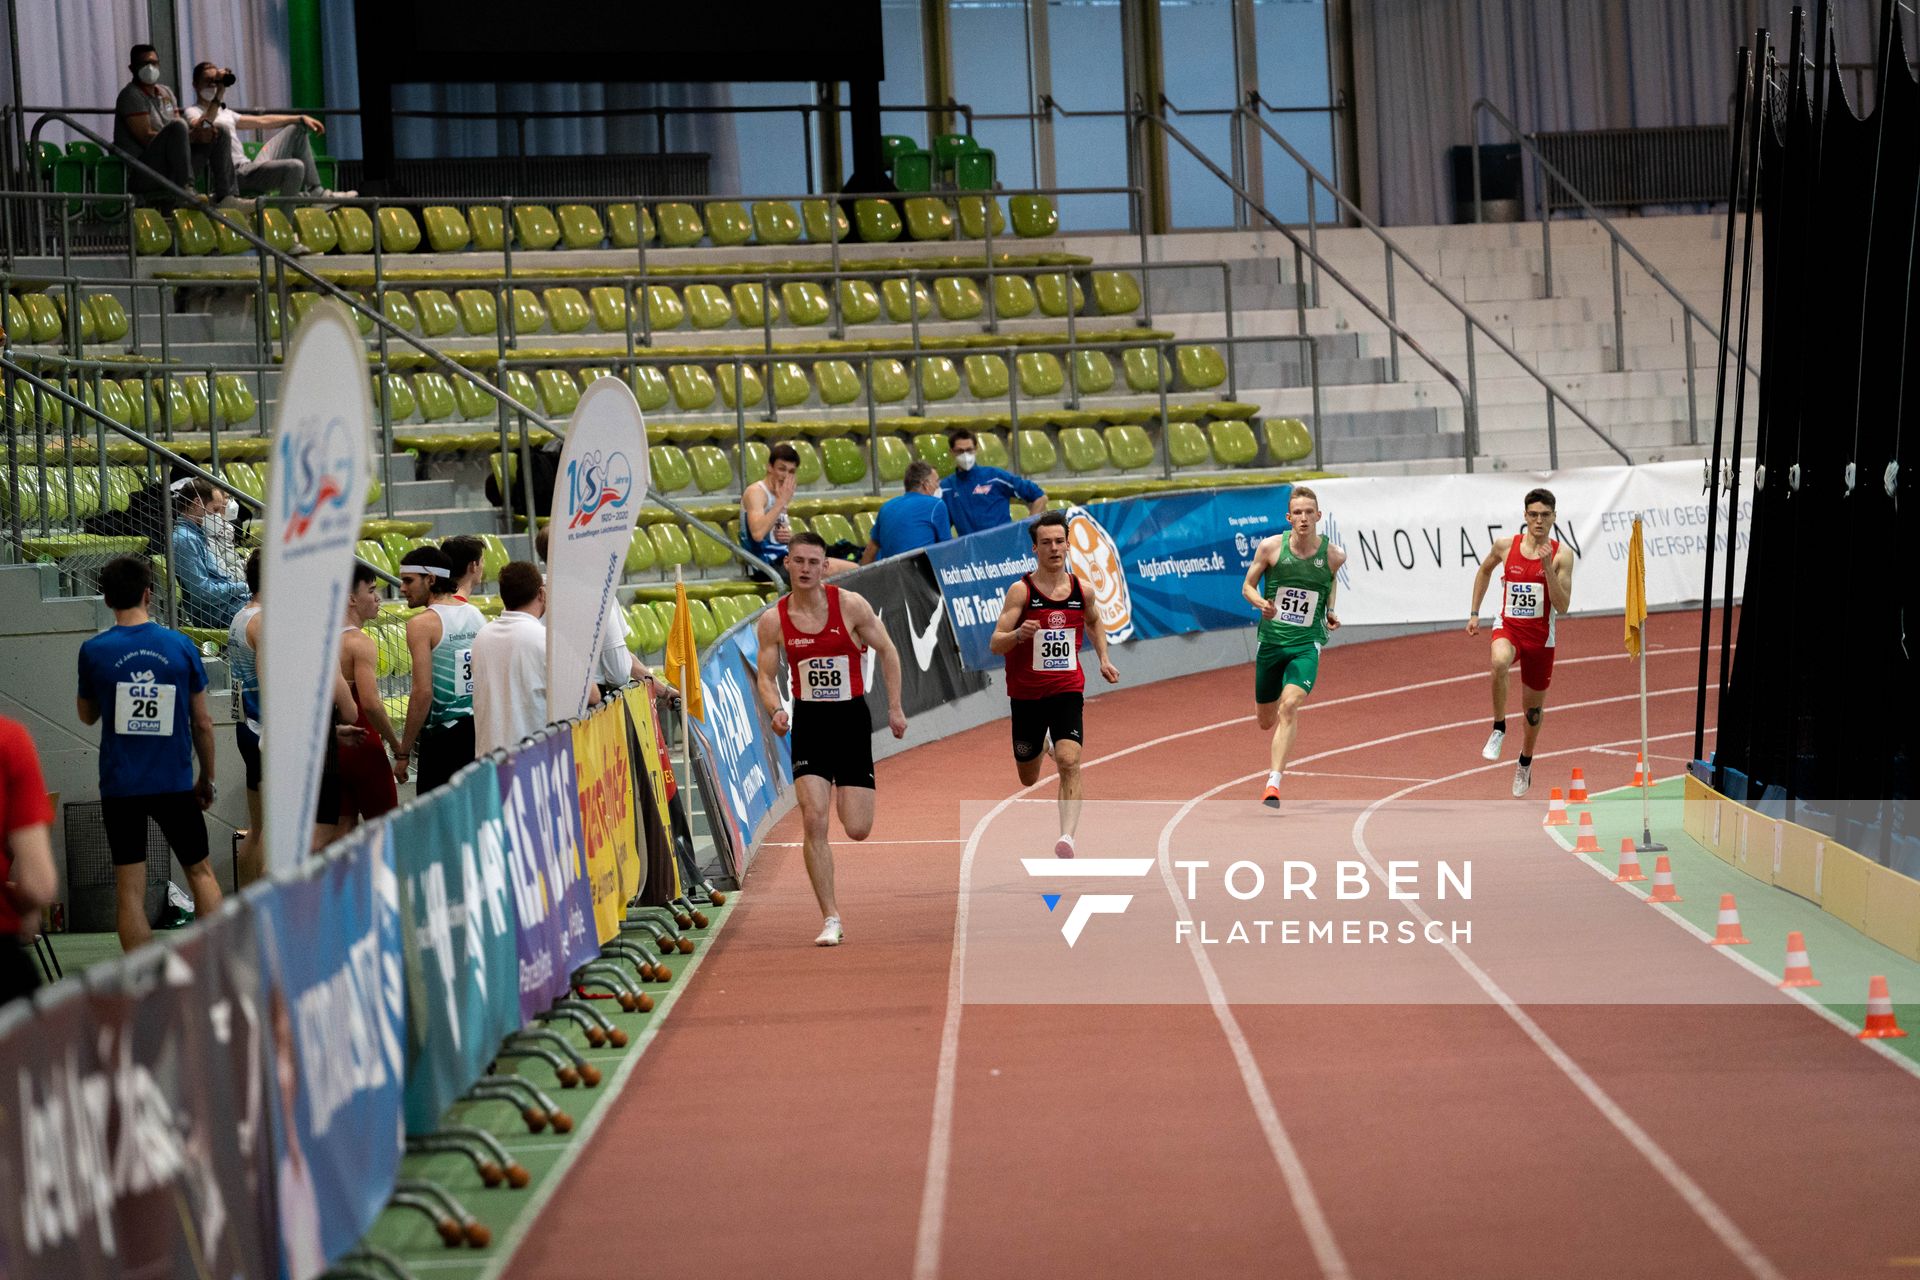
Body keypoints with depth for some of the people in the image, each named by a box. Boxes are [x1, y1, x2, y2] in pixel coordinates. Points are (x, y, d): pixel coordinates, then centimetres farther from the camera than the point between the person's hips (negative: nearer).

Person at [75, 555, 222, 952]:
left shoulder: (94, 651, -5)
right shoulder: (180, 645, -4)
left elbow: (87, 715, 11)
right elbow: (202, 722, 2)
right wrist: (207, 778, 14)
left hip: (120, 786, -1)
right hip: (175, 784, 1)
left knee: (130, 890, 3)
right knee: (200, 873, 16)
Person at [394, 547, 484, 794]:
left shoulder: (422, 624, -10)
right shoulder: (476, 616, 11)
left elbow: (423, 692, -16)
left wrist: (403, 752, -12)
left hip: (443, 735, -7)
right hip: (482, 731, 7)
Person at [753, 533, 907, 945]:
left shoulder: (851, 605, -8)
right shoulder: (773, 621, -4)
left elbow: (887, 651, 3)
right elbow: (766, 675, 5)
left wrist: (895, 708, 1)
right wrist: (775, 710, -16)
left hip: (851, 719, -1)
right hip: (808, 723, 1)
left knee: (857, 830, -2)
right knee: (813, 822, -14)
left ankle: (848, 793, 38)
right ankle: (831, 919, -5)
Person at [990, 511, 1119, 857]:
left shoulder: (1082, 590, 2)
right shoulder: (1021, 591, -9)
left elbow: (1093, 623, 26)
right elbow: (995, 644, -13)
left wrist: (1103, 659, 14)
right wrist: (1019, 634, -33)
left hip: (1067, 689, 1)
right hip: (1026, 694, -1)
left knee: (1069, 762, -22)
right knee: (1028, 779, 15)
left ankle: (1067, 837, -31)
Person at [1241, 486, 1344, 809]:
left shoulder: (1333, 555, -6)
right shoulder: (1271, 547, -9)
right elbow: (1248, 586, 3)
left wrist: (1330, 611, 8)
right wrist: (1260, 603, -18)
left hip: (1306, 644, -2)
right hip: (1271, 640, 2)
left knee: (1288, 706, -24)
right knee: (1266, 721, 13)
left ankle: (1273, 785, -25)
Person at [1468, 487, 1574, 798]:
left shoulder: (1561, 554, -9)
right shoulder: (1506, 546, -4)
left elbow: (1562, 606, -14)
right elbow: (1484, 570, 18)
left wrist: (1548, 567, -25)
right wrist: (1474, 613, 15)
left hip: (1540, 636, 0)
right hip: (1508, 626, 0)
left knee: (1533, 707, 13)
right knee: (1499, 662, -38)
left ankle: (1525, 761, 42)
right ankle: (1498, 728, -17)